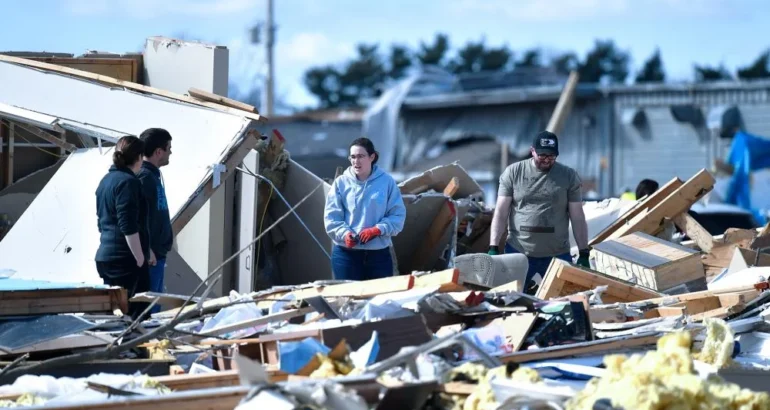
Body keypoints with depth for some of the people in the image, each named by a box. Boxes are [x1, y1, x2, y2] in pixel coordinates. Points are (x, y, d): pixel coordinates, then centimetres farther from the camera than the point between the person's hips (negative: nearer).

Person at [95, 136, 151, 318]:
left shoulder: (106, 180, 14)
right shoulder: (128, 182, -13)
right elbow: (129, 227, -19)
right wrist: (141, 259, -14)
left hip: (105, 256, 9)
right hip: (125, 259, -9)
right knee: (134, 314, -8)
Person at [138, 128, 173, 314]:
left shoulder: (153, 175, 15)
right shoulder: (144, 177, -15)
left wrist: (167, 237, 20)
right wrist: (146, 249, -24)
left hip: (158, 251, 10)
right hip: (150, 255, -10)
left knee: (155, 302, 13)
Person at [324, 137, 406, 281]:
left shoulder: (387, 182, 0)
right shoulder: (341, 183, 0)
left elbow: (398, 215, 0)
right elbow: (331, 217, -1)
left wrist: (378, 230, -15)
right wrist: (345, 234, -18)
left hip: (379, 253, 0)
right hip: (346, 254, 0)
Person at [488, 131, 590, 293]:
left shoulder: (569, 176, 3)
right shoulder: (513, 173, 1)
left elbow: (577, 217, 4)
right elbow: (500, 212, 0)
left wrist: (584, 254, 0)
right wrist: (493, 248, -8)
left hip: (558, 254, 0)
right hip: (518, 252, 0)